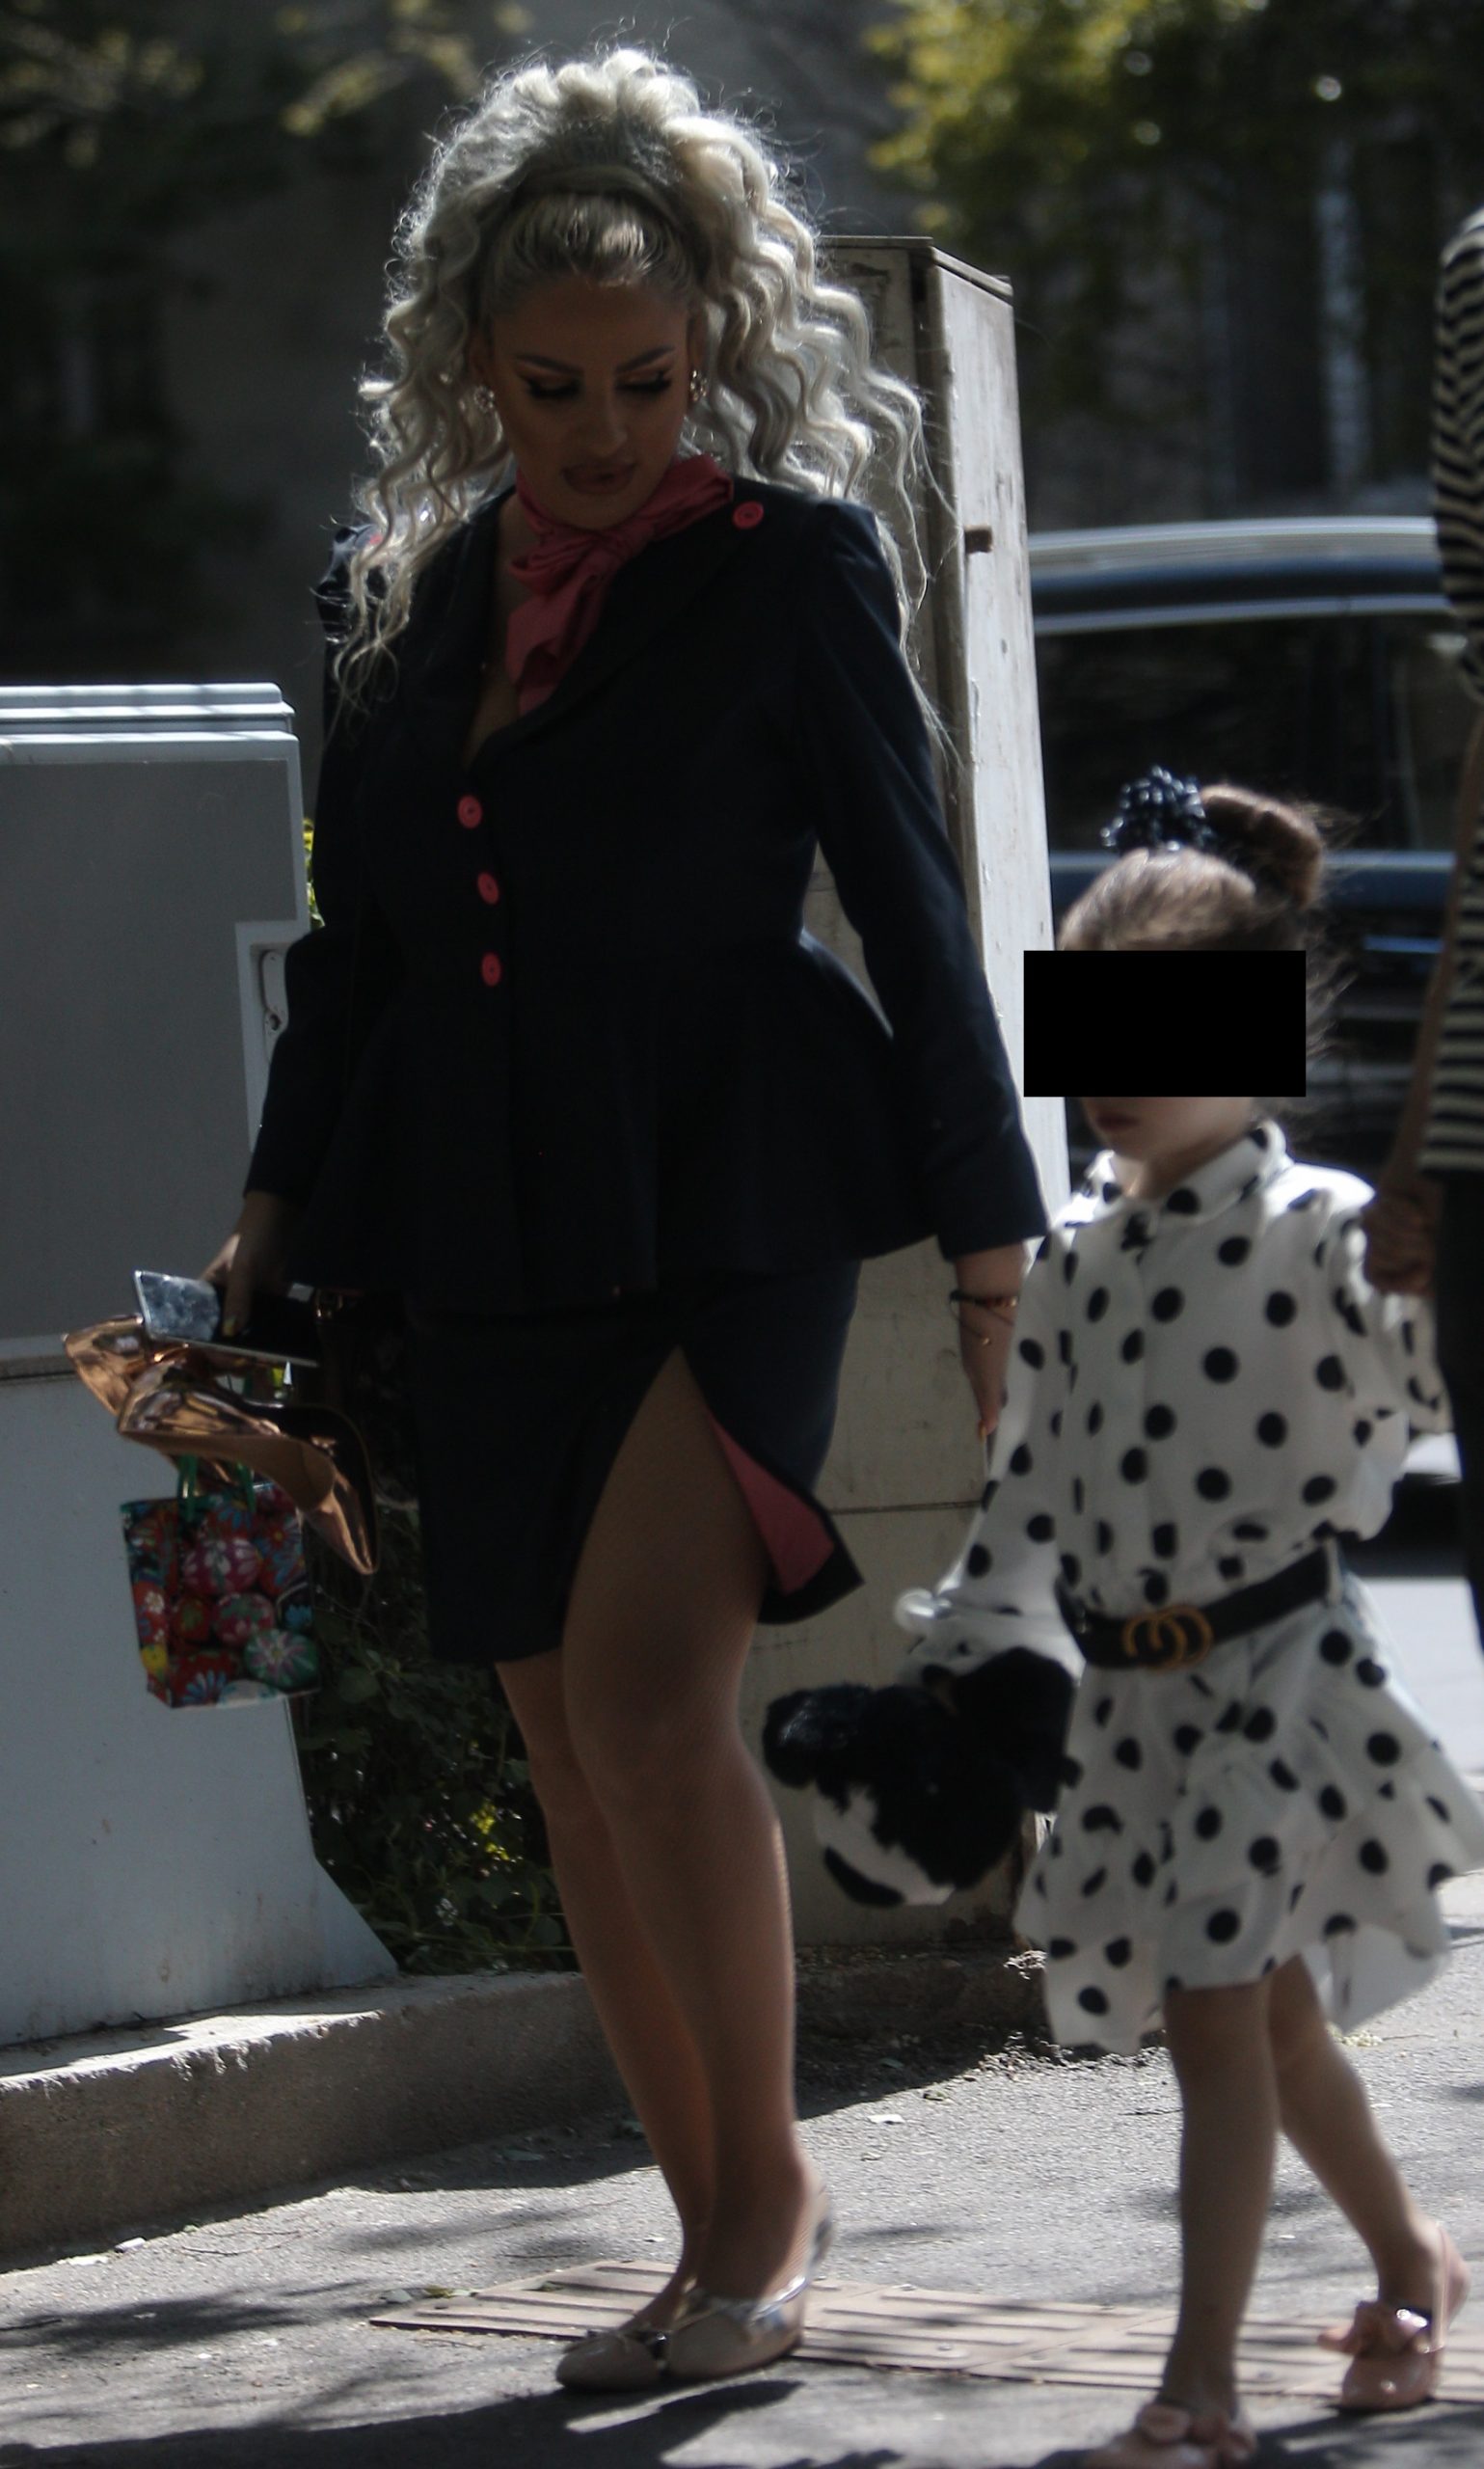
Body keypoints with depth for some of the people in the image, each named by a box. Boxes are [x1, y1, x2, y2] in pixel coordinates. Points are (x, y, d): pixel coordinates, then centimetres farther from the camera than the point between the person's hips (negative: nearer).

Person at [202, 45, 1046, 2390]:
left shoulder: (789, 562, -3)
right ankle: (724, 2232, 16)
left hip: (736, 1206, -5)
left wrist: (987, 1232, -2)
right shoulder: (411, 584, 10)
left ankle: (765, 2174, -6)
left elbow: (908, 904, -1)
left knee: (643, 1693, -20)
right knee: (571, 1755, 6)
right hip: (488, 1234, 5)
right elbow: (356, 935, 18)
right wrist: (277, 1216, 15)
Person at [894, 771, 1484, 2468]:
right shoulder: (1073, 1252, 7)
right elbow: (1030, 1475, 10)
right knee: (1268, 2010, 14)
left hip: (1272, 1665, -6)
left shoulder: (1322, 1233, -11)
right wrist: (972, 1655, 6)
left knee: (1219, 2016, -10)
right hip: (1125, 1683, 6)